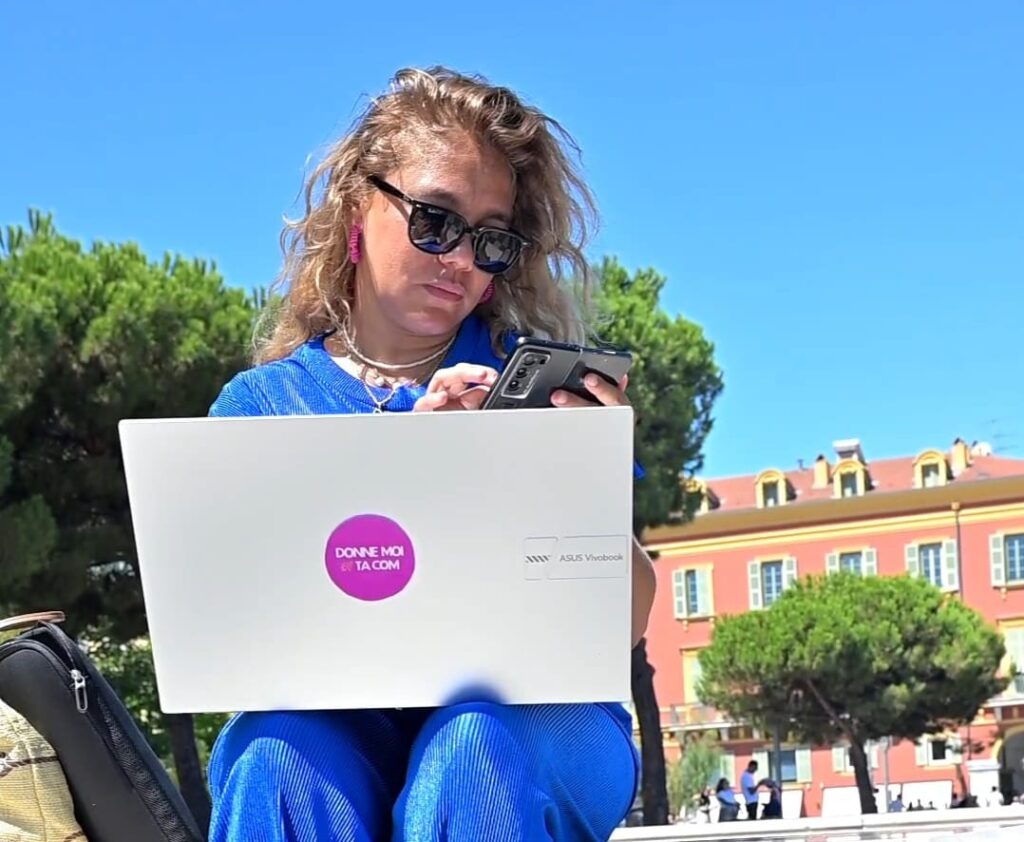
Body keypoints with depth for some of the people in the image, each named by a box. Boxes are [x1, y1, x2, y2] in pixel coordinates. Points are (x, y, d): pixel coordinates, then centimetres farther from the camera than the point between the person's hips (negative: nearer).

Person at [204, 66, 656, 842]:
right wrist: (400, 468, -18)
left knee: (476, 746, -33)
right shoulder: (260, 402, 8)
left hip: (534, 722, 0)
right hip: (338, 726, 0)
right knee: (283, 756, -33)